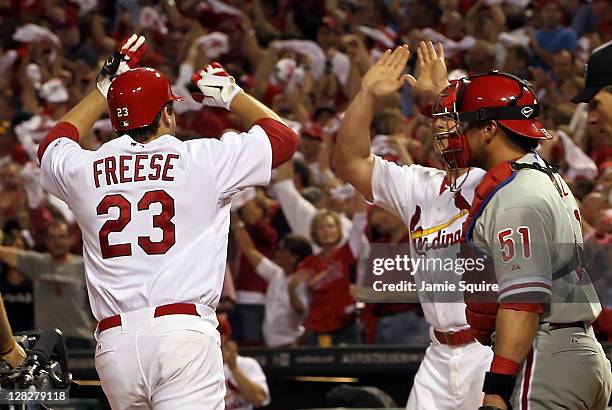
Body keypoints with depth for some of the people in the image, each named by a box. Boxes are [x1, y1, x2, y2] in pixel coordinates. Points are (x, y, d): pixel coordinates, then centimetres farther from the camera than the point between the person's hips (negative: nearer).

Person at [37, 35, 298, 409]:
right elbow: (283, 136, 19)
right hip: (183, 331, -4)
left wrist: (104, 87, 46)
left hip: (114, 340, 4)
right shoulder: (201, 160, 4)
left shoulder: (84, 171, 12)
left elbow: (55, 144, 39)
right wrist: (232, 93, 33)